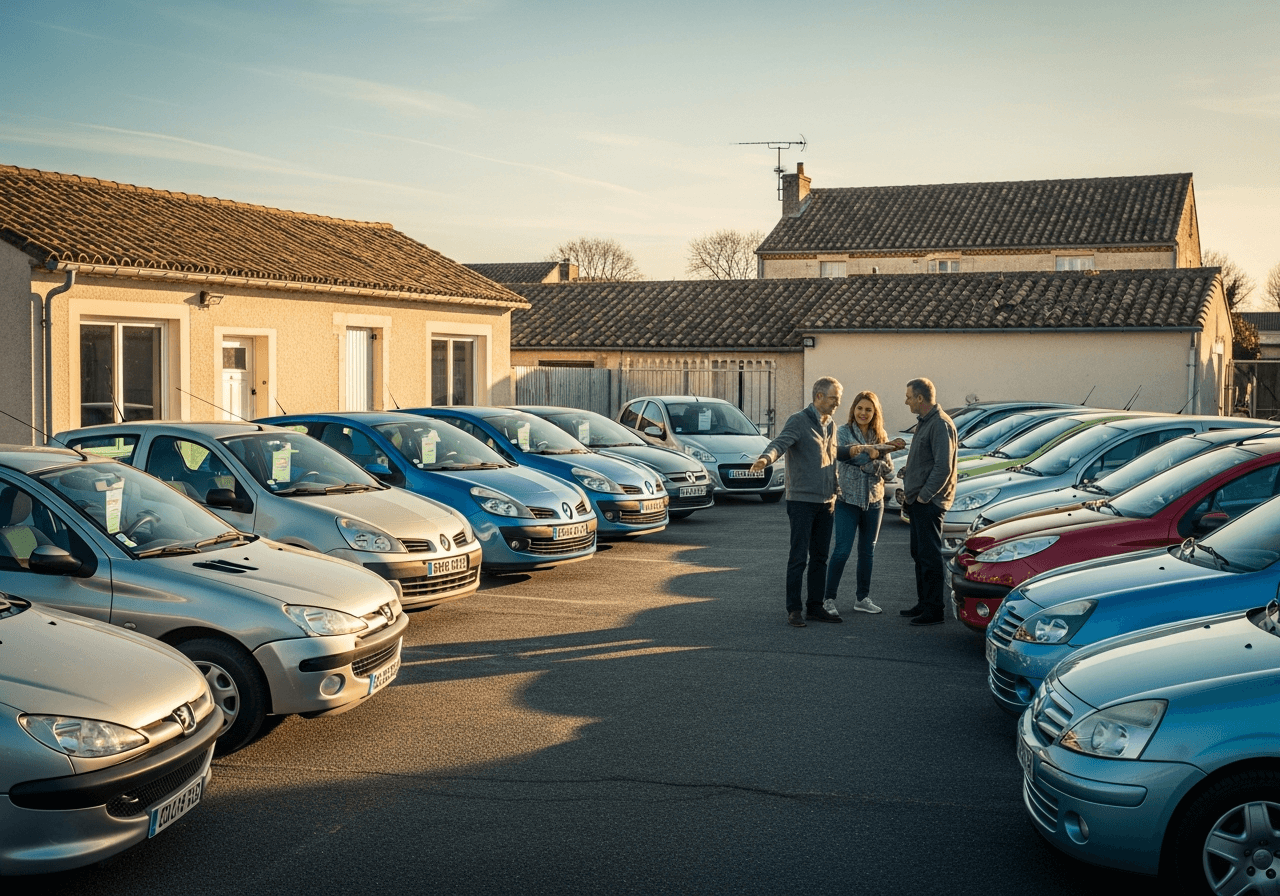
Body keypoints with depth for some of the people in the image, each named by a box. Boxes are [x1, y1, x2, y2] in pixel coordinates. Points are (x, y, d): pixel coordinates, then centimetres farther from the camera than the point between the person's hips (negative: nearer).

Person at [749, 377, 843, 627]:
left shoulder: (830, 425, 15)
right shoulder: (799, 421, -9)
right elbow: (779, 443, -26)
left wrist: (834, 493, 19)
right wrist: (766, 458, -47)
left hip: (825, 503, 7)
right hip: (802, 501, -7)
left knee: (820, 558, 11)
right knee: (799, 557, -5)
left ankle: (815, 607, 18)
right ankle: (793, 609, 1)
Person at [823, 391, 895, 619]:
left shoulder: (880, 436, 7)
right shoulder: (843, 432, -3)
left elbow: (889, 472, 3)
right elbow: (840, 453, -23)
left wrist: (874, 460, -15)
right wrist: (868, 452, -35)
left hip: (874, 501, 4)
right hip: (848, 500, -4)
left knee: (867, 552, 11)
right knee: (842, 550, -10)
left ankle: (862, 598, 21)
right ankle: (828, 598, -3)